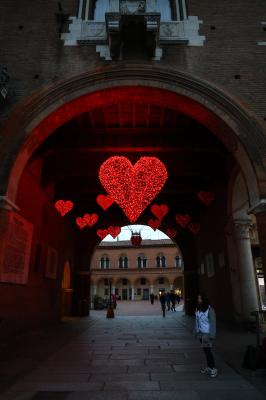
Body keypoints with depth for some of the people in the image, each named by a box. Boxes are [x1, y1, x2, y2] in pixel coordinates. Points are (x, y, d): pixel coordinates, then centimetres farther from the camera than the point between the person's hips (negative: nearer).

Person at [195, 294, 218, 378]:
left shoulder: (209, 310, -18)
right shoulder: (197, 309, 0)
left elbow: (213, 323, -14)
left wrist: (211, 336, -14)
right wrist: (196, 332, 10)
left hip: (207, 333, -6)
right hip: (200, 333, 6)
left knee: (207, 350, -5)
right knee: (205, 350, 14)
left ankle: (213, 368, 9)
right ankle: (208, 367, 26)